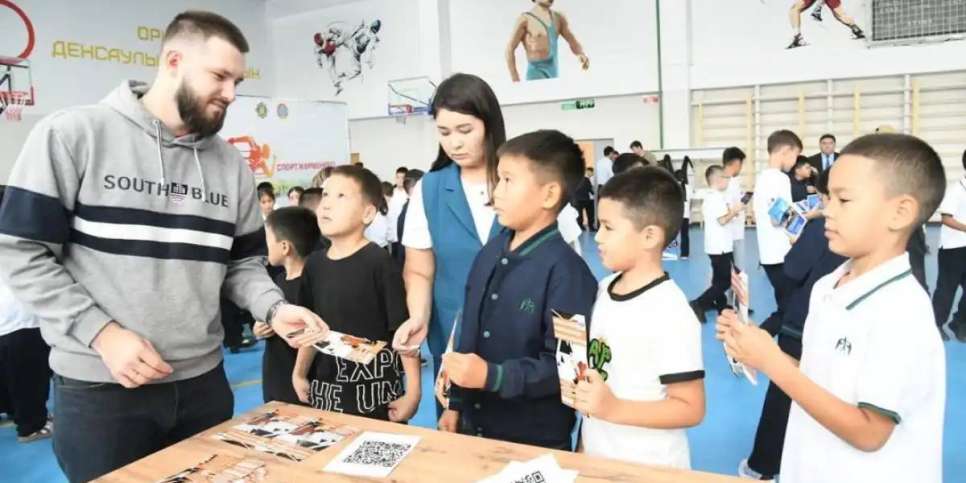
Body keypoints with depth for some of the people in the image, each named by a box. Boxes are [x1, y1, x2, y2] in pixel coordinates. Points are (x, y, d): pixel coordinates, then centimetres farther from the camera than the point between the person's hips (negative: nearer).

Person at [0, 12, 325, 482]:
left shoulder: (231, 163, 7)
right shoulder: (72, 134, -6)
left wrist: (274, 308, -11)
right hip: (98, 388, -4)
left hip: (203, 382, 5)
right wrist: (102, 333, -16)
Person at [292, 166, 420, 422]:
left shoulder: (379, 262, -14)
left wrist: (413, 391, -14)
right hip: (326, 390, 5)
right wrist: (299, 373, 13)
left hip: (375, 392, -5)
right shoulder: (314, 263, 5)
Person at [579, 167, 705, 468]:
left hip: (648, 468, -6)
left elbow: (691, 409, -20)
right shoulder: (604, 290, 0)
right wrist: (583, 446, 10)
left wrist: (613, 408, -27)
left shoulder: (670, 313, -22)